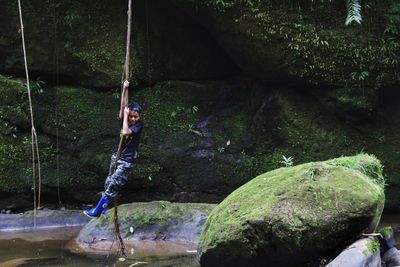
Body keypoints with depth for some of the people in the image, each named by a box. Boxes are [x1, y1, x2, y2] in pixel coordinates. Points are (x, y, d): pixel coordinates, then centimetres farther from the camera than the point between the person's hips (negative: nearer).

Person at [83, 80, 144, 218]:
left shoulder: (139, 125, -12)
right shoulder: (125, 120, 1)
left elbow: (125, 132, -27)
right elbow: (123, 106, -12)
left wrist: (125, 115, -20)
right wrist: (125, 89, -19)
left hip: (127, 161, -6)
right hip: (116, 156, 6)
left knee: (112, 185, -8)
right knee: (109, 183, 11)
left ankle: (97, 211, -2)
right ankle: (104, 207, 23)